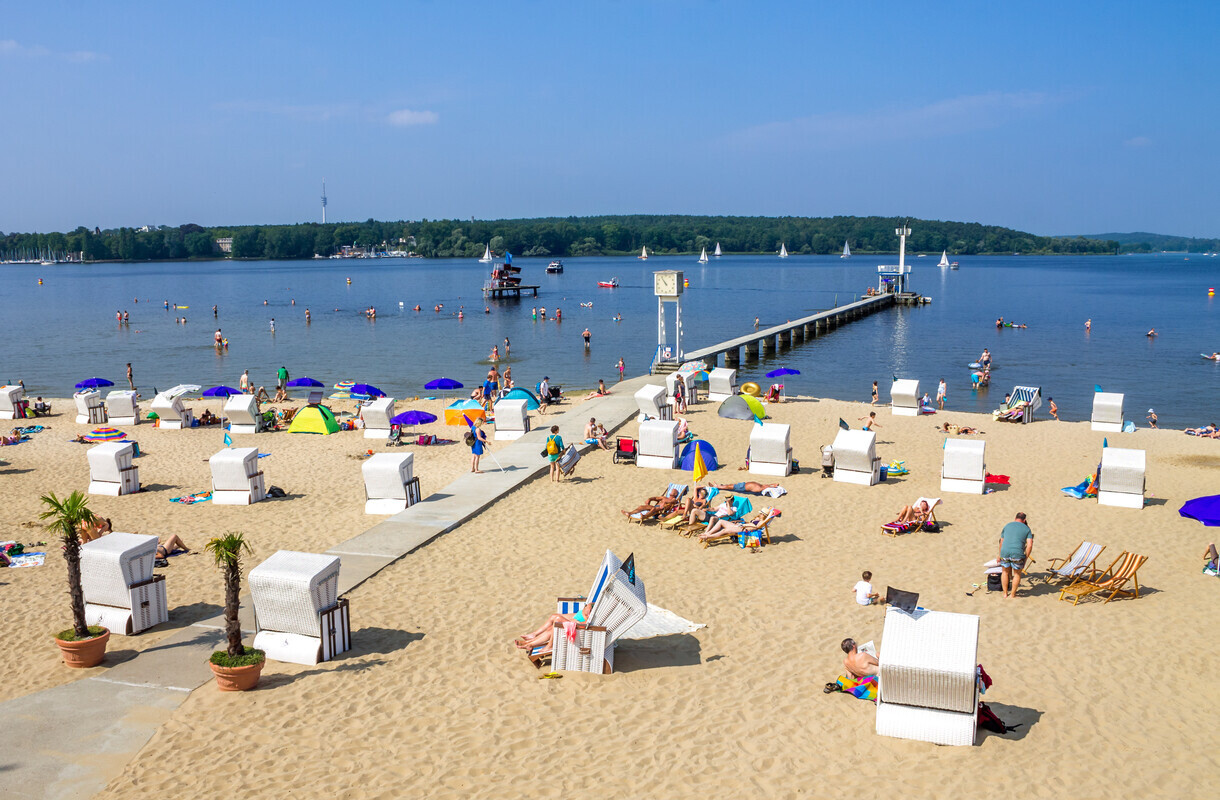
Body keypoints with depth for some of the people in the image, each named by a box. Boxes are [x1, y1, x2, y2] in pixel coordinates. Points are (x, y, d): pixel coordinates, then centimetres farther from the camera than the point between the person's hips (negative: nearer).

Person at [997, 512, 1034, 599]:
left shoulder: (1007, 526, 19)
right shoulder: (1027, 529, 11)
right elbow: (1029, 545, -1)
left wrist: (1000, 556, 32)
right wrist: (1025, 558, 5)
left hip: (1005, 552, 2)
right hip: (1018, 553, -2)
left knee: (1005, 572, 21)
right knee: (1017, 574, 18)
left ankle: (1005, 593, 27)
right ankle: (1012, 594, 22)